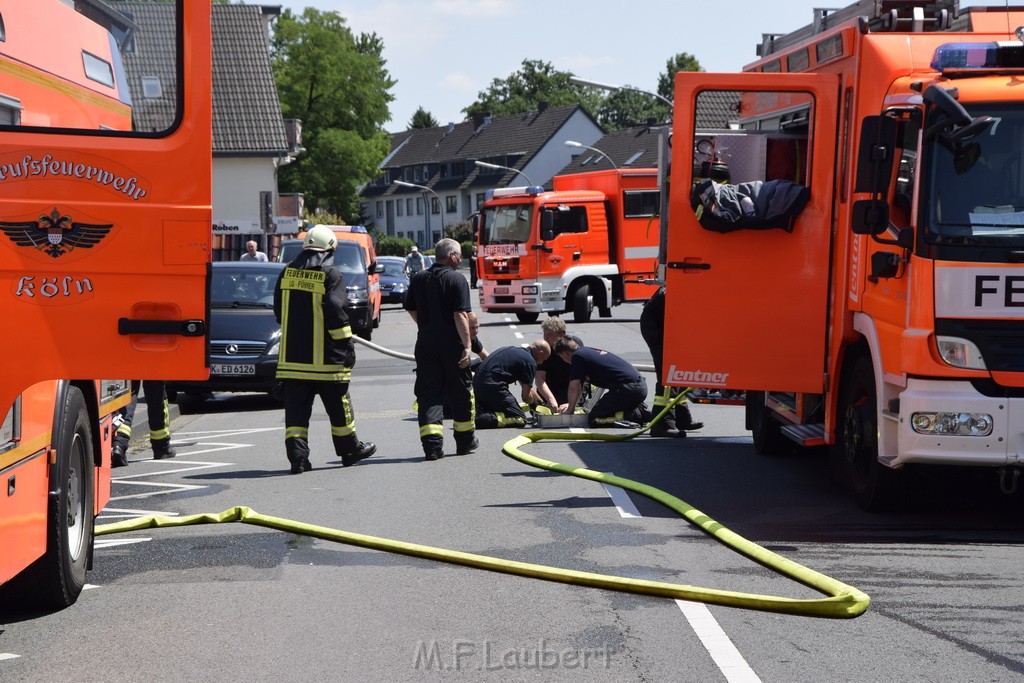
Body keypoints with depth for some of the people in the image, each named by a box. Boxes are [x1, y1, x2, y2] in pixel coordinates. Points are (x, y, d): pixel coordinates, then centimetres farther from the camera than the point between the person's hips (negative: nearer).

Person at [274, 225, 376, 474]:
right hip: (324, 357, -4)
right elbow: (335, 311, -15)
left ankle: (297, 455, -7)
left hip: (291, 354, 4)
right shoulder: (330, 275, -8)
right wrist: (347, 344, -9)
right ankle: (349, 449, 24)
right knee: (338, 405, 11)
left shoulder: (288, 272, 8)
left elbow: (278, 310, 15)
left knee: (296, 407, 3)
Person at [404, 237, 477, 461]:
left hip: (425, 343, 4)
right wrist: (467, 345, -17)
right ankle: (465, 442, 23)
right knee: (461, 392, 12)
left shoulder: (418, 279, 8)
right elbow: (461, 315, -17)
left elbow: (411, 310, 17)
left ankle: (432, 444, -9)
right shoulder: (457, 280, -10)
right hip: (451, 343, -4)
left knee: (428, 394, 3)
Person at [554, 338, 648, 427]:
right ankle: (639, 410, 8)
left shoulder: (577, 356, -3)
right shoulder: (589, 351, 26)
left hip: (627, 389, -10)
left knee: (593, 419, -7)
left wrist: (570, 409, 10)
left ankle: (636, 415, -16)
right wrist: (571, 404, 43)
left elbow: (574, 387, -4)